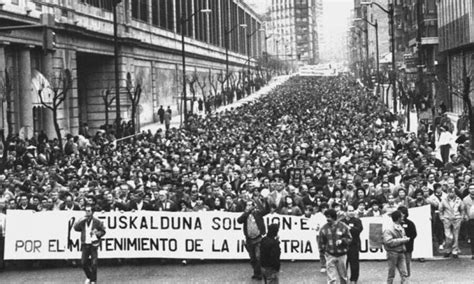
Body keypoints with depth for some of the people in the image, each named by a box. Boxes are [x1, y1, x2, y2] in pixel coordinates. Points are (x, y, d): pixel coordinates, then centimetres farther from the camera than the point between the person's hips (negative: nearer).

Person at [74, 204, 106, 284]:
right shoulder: (83, 221, 7)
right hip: (85, 245, 3)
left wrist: (97, 233, -15)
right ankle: (89, 277, 25)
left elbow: (103, 231, 4)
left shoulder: (97, 222, -2)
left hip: (93, 245, -3)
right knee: (83, 262, 2)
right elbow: (76, 228, -3)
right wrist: (80, 221, -16)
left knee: (94, 264, -5)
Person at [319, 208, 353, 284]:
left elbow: (349, 239, -1)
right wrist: (325, 250, -1)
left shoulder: (343, 227, -5)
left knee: (343, 277, 13)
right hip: (330, 255, 0)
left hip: (342, 255, 0)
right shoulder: (324, 228, -2)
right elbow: (321, 242, 7)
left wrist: (342, 241, -18)